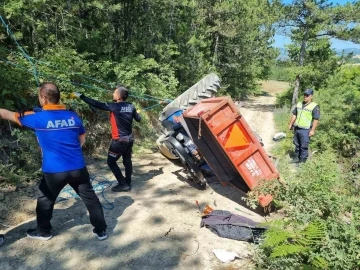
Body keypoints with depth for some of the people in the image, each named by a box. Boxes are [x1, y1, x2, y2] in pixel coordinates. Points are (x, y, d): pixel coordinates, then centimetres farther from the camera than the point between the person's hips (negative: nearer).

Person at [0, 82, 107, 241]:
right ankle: (101, 230, 21)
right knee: (90, 198, 13)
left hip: (54, 170, -2)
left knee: (45, 201, 22)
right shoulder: (72, 116, 3)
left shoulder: (37, 117, -8)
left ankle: (43, 231, 40)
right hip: (78, 167, 3)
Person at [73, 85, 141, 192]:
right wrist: (136, 112, 32)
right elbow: (138, 119, 11)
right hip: (129, 139, 7)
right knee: (127, 161, 16)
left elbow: (96, 104, -14)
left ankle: (123, 184, 7)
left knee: (111, 162, 7)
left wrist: (81, 96, -7)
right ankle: (128, 183, 25)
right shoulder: (131, 107, 0)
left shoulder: (114, 106, -16)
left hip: (119, 140, -7)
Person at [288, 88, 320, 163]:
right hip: (296, 128, 6)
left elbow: (316, 119, -11)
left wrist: (312, 130, -15)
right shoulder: (299, 104, 13)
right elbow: (294, 115, 19)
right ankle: (296, 158, 28)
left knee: (304, 146, -1)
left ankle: (302, 160, 9)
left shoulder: (314, 106, -7)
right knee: (297, 145, 16)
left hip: (305, 130, -6)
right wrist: (291, 124, 16)